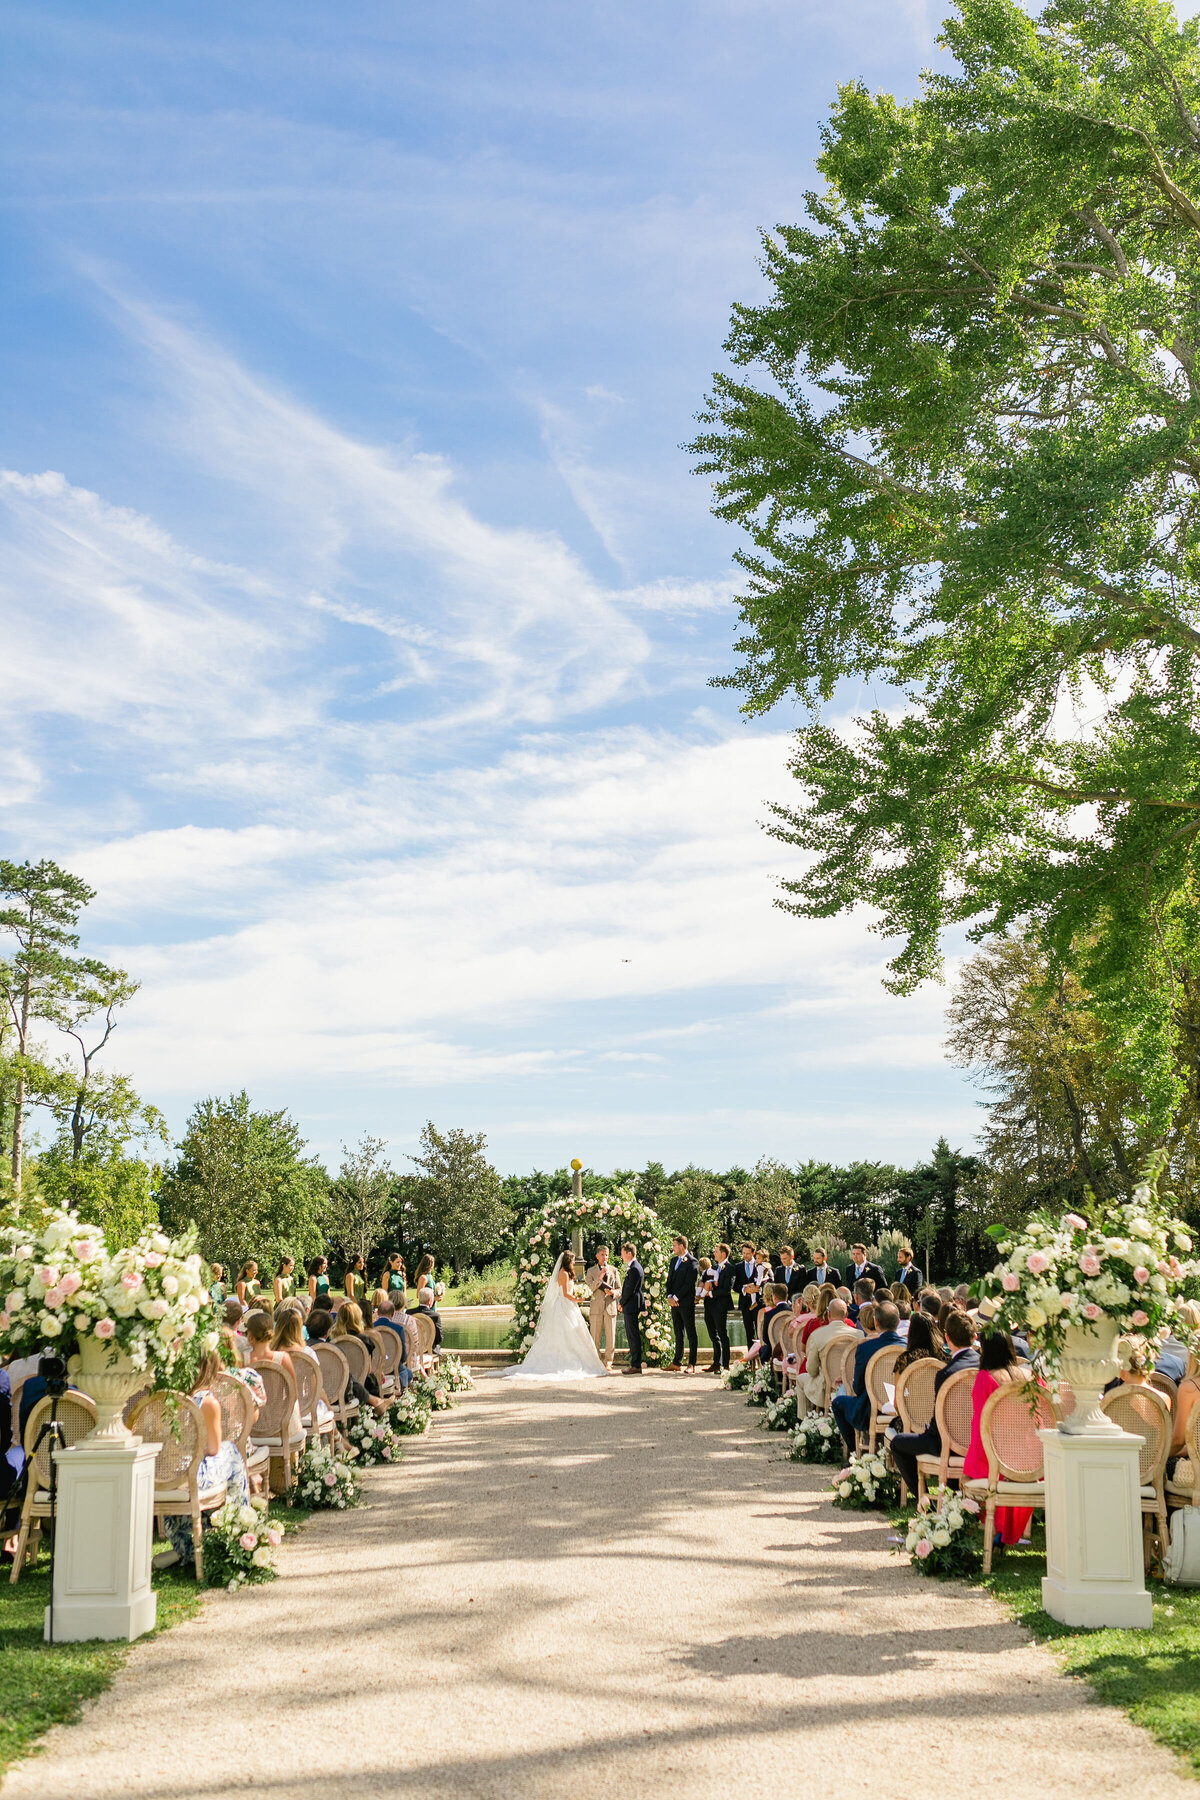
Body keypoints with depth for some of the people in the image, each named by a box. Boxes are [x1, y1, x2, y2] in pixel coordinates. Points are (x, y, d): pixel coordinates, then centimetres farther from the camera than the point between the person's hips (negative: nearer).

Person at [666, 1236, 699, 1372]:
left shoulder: (692, 1262, -9)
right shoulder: (674, 1260, 16)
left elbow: (689, 1284, -15)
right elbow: (669, 1279, 14)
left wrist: (676, 1297, -15)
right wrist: (669, 1297, -1)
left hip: (686, 1303, -7)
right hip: (674, 1302, 7)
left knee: (691, 1334, -2)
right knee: (678, 1334, 11)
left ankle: (692, 1364, -2)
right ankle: (677, 1363, 14)